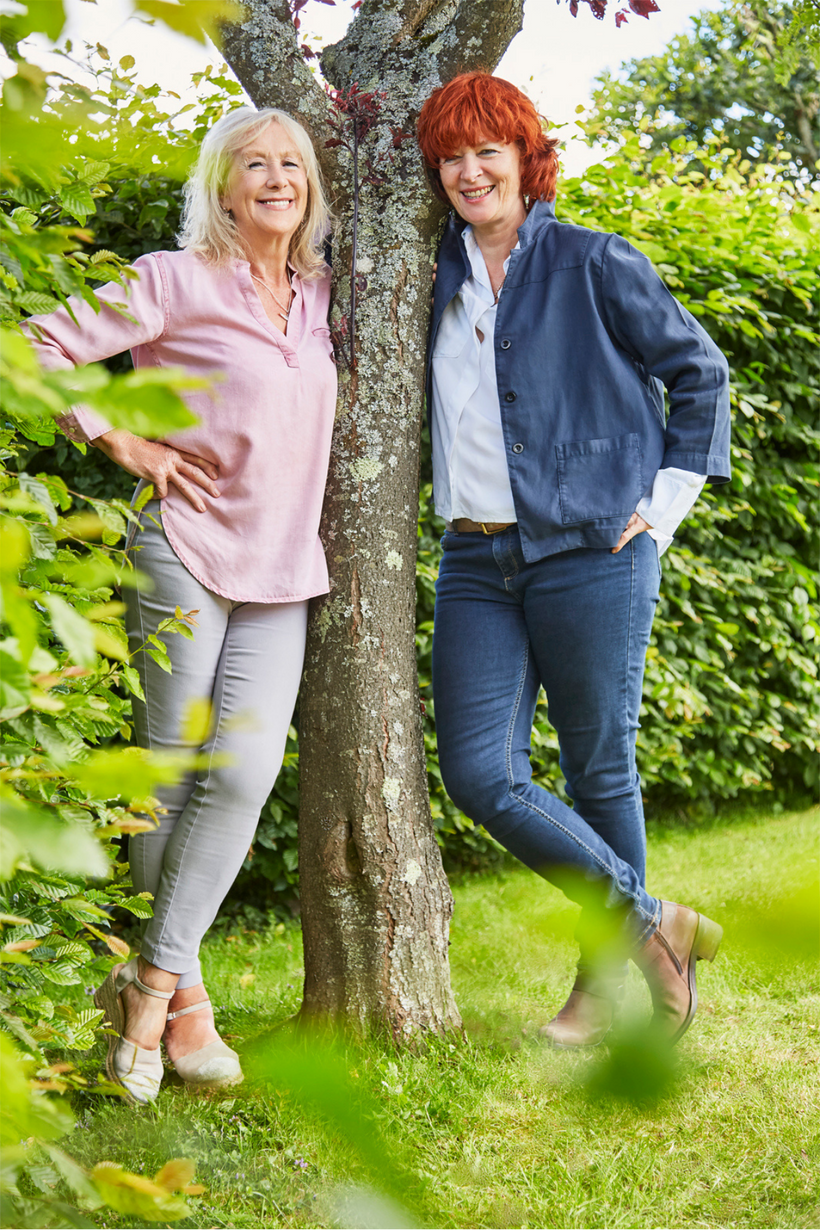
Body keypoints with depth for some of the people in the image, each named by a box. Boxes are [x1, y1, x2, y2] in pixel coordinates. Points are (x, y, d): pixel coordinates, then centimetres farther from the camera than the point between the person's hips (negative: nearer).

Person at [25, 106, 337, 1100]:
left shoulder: (319, 294, 14)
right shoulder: (176, 281, -3)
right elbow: (45, 349, -7)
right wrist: (122, 445, -9)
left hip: (282, 573, 5)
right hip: (187, 556, -5)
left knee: (246, 772, -10)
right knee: (171, 775, -2)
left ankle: (150, 984, -2)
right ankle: (179, 992, 13)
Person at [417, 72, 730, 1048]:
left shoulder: (594, 265, -2)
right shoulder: (438, 276, 11)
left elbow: (698, 370, 4)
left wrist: (663, 503, -1)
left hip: (591, 556, -5)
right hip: (477, 564, 5)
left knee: (600, 771, 4)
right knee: (480, 775, -4)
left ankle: (608, 976, 22)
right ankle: (652, 923, 10)